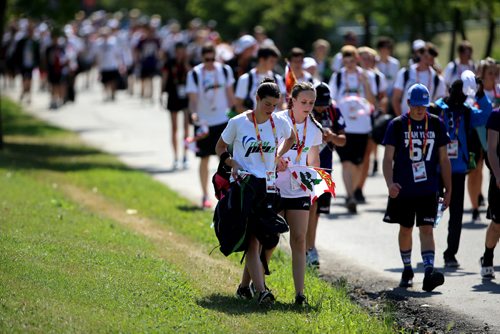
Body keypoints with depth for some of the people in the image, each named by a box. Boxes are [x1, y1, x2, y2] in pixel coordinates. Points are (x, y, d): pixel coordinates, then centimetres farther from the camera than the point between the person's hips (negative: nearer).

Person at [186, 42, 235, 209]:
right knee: (204, 159, 6)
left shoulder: (225, 70, 0)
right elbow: (193, 98, -10)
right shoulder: (194, 74, -8)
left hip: (223, 120, 1)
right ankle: (205, 196, 15)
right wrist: (194, 113, -29)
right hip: (203, 122, -1)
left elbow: (230, 95, 9)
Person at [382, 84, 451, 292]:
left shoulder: (436, 124, 4)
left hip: (428, 189, 0)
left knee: (426, 230, -11)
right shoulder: (397, 125, -2)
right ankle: (407, 271, 30)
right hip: (403, 189, 0)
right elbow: (388, 158, -5)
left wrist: (448, 189, 9)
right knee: (405, 228, 13)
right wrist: (390, 183, -21)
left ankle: (429, 272, -23)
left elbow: (443, 159, 10)